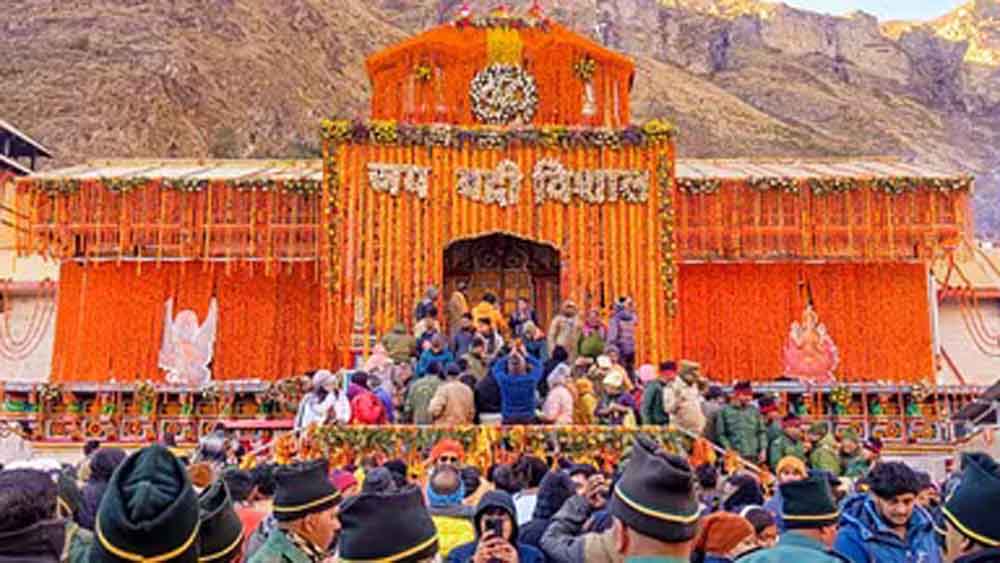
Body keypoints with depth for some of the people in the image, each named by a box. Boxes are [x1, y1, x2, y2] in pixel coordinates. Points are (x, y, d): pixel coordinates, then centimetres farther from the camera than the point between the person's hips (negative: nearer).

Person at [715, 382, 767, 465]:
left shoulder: (754, 411, 13)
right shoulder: (724, 411, 2)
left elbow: (762, 432, 14)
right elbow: (720, 434, 0)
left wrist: (763, 449, 3)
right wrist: (729, 450, -9)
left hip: (754, 456, 3)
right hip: (734, 456, -3)